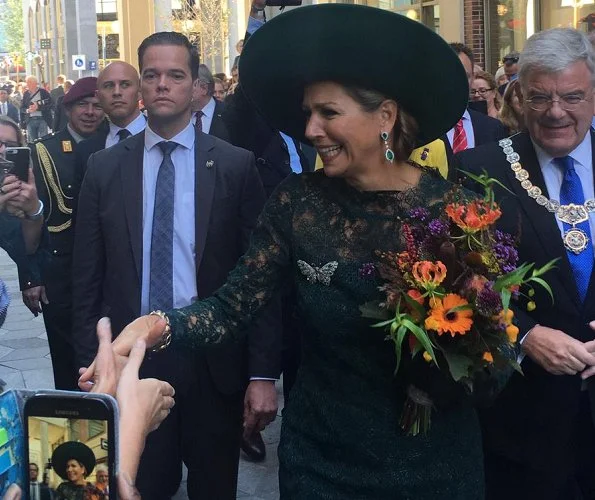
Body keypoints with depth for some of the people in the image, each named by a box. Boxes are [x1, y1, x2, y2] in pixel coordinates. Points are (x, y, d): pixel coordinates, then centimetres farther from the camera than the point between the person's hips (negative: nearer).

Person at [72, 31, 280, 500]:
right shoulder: (105, 167, 3)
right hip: (130, 359, 1)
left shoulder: (236, 165, -3)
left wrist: (263, 374, -8)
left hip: (214, 361, -1)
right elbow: (88, 279, 5)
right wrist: (91, 365, 3)